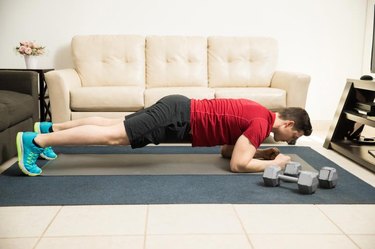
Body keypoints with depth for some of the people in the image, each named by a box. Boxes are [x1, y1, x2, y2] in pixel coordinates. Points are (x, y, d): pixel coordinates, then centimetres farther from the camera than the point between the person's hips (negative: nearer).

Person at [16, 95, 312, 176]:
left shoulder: (256, 114, 17)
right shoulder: (262, 121, -12)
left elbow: (227, 149, 25)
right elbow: (238, 164, -18)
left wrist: (260, 152, 17)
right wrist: (275, 162, -5)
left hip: (180, 111, 9)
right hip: (179, 117, -9)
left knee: (114, 126, 14)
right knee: (113, 136, -11)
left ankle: (49, 128, 22)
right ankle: (34, 140, -10)